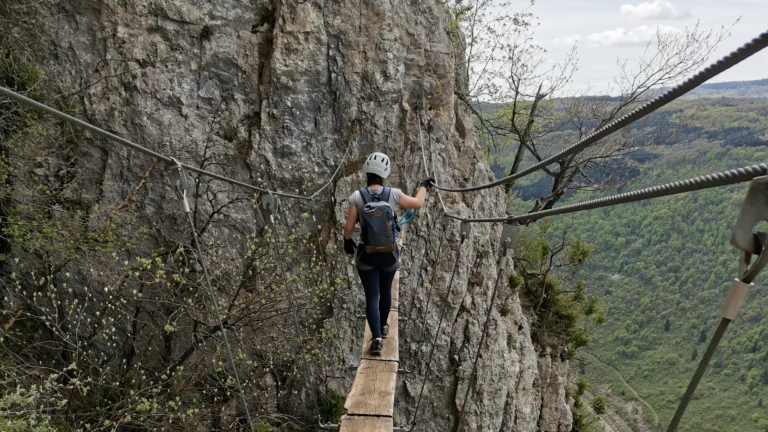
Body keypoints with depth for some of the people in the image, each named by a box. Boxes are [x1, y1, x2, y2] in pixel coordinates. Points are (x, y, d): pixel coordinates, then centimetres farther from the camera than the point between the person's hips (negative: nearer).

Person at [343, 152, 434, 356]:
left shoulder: (357, 197, -13)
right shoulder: (393, 194, -12)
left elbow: (348, 227, -9)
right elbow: (418, 203, 1)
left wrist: (347, 241, 13)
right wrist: (423, 186, 20)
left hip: (366, 255, -2)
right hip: (390, 254, 2)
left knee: (371, 296, 7)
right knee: (385, 289, 26)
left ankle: (377, 338, -7)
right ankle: (383, 326, 45)